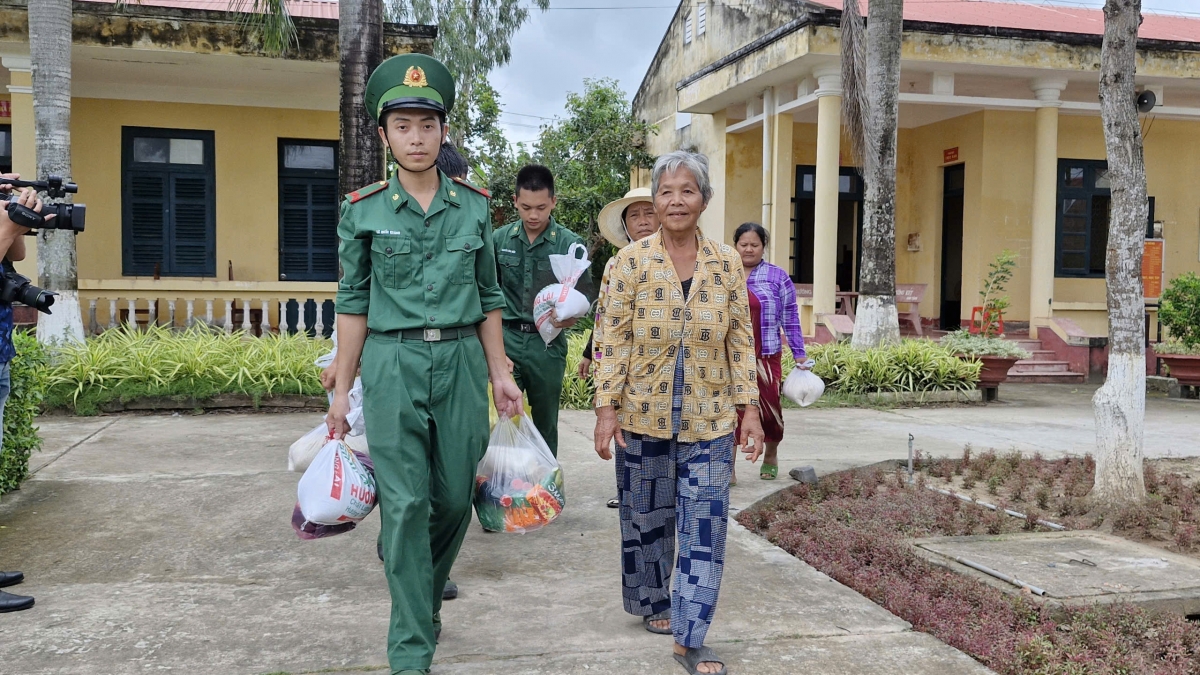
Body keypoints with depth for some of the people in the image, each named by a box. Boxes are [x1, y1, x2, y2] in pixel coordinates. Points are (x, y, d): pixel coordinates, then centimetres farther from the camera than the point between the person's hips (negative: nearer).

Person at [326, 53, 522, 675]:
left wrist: (500, 373, 7)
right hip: (393, 366, -2)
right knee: (405, 504, -3)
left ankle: (425, 590, 40)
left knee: (455, 497, 10)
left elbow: (487, 296, 11)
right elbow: (353, 303, 4)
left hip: (462, 361, 2)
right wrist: (341, 390, 3)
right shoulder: (363, 211, 0)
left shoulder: (474, 205, 6)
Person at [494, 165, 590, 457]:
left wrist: (568, 317, -22)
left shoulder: (570, 244, -2)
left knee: (545, 423, 9)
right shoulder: (500, 239, 5)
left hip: (547, 343, -1)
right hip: (507, 338, 1)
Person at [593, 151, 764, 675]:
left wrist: (750, 408, 0)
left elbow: (741, 341, 4)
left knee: (705, 525, -2)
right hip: (643, 414, -1)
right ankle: (652, 603, 36)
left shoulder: (726, 263, 1)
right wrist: (606, 408, -10)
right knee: (645, 516, 13)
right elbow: (613, 341, -4)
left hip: (709, 418, 1)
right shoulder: (632, 261, -4)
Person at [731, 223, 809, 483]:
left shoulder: (778, 277, 2)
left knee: (769, 409, 8)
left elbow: (790, 318, 4)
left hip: (765, 358, -1)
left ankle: (771, 456, 34)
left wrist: (799, 354, 2)